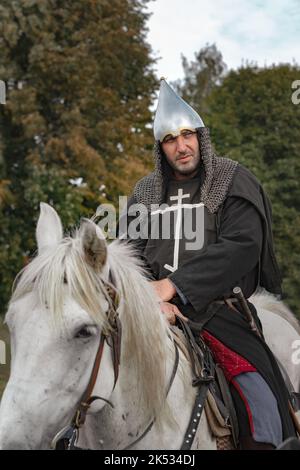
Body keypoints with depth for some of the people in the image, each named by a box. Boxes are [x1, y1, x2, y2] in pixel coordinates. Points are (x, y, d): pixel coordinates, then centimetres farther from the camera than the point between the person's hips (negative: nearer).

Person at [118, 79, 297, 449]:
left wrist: (174, 284, -19)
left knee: (262, 405, -21)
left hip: (217, 307, -3)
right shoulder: (146, 192, 14)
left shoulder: (234, 181, 2)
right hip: (157, 310, 4)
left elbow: (241, 246, -12)